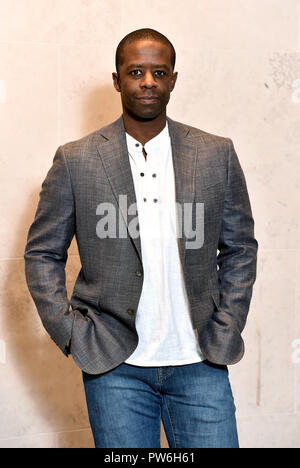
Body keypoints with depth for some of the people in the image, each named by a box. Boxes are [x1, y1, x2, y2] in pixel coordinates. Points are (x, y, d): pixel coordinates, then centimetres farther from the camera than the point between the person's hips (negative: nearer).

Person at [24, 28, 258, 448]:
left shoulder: (217, 155, 3)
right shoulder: (76, 161, -1)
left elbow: (240, 248, 9)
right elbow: (42, 253, 5)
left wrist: (225, 332, 2)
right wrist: (70, 332, -3)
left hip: (200, 364, 1)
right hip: (115, 366, -1)